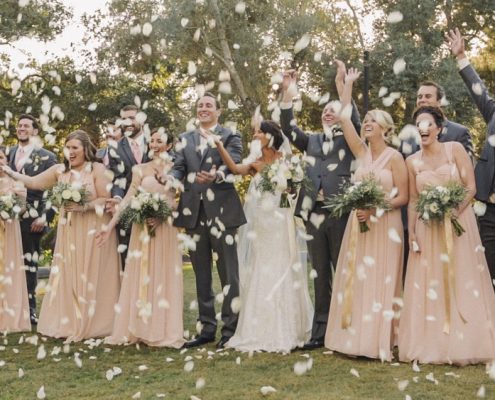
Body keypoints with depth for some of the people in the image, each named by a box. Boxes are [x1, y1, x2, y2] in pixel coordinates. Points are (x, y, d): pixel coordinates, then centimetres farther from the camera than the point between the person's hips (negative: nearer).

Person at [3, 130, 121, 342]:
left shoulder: (97, 169, -5)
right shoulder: (59, 170, 8)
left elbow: (106, 200, -9)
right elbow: (33, 182, 9)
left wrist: (83, 207, -20)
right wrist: (10, 172, 2)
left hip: (93, 231, -4)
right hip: (69, 230, 4)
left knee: (90, 276, 1)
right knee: (68, 275, 6)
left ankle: (92, 323, 11)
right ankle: (71, 323, 16)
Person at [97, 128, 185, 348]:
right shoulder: (140, 169, 7)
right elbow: (128, 199, 1)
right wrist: (110, 225, -7)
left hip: (165, 229, -1)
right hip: (141, 228, 1)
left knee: (163, 277, 2)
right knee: (140, 277, 4)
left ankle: (163, 329, 7)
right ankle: (138, 328, 9)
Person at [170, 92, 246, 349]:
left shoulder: (230, 137, 5)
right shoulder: (185, 139, 16)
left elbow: (233, 164, -11)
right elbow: (178, 168, 6)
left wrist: (216, 175, -33)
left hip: (221, 212, -4)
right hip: (194, 212, 4)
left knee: (228, 273, 0)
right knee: (201, 275, 10)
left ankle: (230, 330, 7)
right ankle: (206, 328, 18)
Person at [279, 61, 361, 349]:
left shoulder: (349, 139, 8)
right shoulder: (313, 141, 19)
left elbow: (354, 120, -10)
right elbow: (289, 130, 8)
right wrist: (288, 95, -1)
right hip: (314, 214, 4)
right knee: (320, 274, 7)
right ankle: (321, 330, 11)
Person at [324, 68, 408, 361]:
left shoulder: (395, 157, -5)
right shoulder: (362, 152, 8)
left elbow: (403, 197, -7)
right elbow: (344, 118, 4)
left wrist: (376, 209, -18)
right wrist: (349, 84, 8)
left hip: (385, 226, -5)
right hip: (358, 225, 5)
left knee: (381, 282, -3)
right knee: (356, 280, 4)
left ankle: (382, 340, 3)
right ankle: (357, 337, 11)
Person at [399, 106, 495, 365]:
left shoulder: (455, 149, -2)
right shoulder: (412, 162, 5)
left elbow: (471, 187, -7)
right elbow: (413, 201, 7)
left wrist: (454, 211, -20)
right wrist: (411, 233, -1)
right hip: (427, 228, 2)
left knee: (462, 282, 1)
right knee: (429, 285, 2)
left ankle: (465, 344, 9)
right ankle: (434, 345, 10)